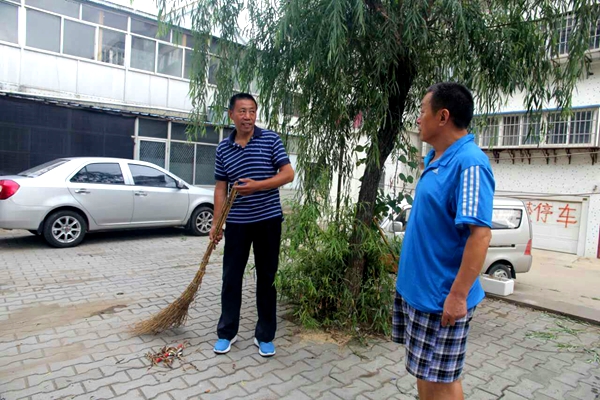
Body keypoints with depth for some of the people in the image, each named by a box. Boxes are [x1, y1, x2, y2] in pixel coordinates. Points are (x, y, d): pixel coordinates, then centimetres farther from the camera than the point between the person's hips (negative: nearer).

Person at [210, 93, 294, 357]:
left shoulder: (270, 139, -3)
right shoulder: (223, 148, 5)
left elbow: (288, 174, -8)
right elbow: (221, 187, 7)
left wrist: (257, 185, -21)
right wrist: (216, 223, 1)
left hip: (268, 220, -2)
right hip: (237, 222, 2)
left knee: (267, 278, 7)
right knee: (231, 277, 8)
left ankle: (265, 336, 22)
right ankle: (227, 332, 26)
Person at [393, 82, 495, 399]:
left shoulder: (469, 163, -21)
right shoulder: (434, 158, 8)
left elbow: (480, 233, -26)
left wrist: (458, 295, -25)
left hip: (441, 295, -8)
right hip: (416, 286, 9)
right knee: (423, 371, 22)